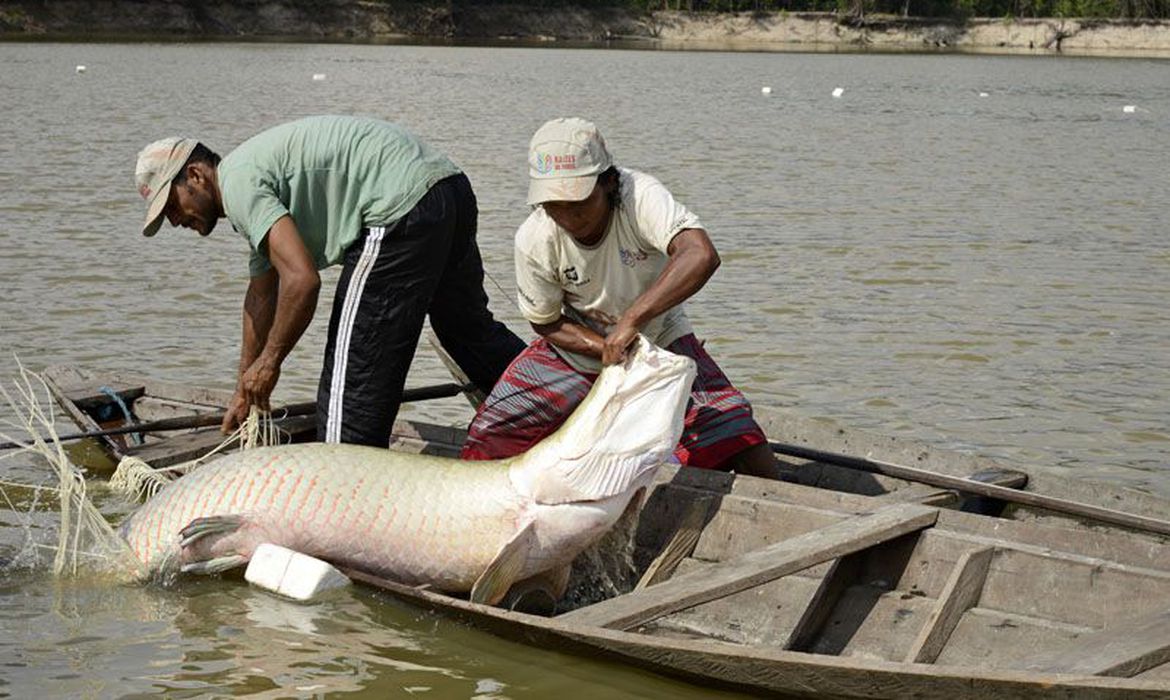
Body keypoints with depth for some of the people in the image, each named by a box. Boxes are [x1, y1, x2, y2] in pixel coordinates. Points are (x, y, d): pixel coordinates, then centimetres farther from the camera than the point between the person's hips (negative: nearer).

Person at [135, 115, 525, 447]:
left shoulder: (237, 183, -9)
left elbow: (301, 278, -20)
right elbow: (262, 294, 32)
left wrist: (269, 360, -6)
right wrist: (246, 392, 36)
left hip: (402, 209, -11)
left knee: (354, 367, -5)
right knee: (469, 328, 28)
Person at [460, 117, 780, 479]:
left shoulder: (639, 195, -31)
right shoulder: (534, 240, -20)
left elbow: (701, 256, -47)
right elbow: (547, 324, -7)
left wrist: (631, 320, -50)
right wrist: (609, 349, -23)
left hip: (659, 338, -2)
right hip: (580, 345, 2)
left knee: (750, 457, -19)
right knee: (486, 440, -8)